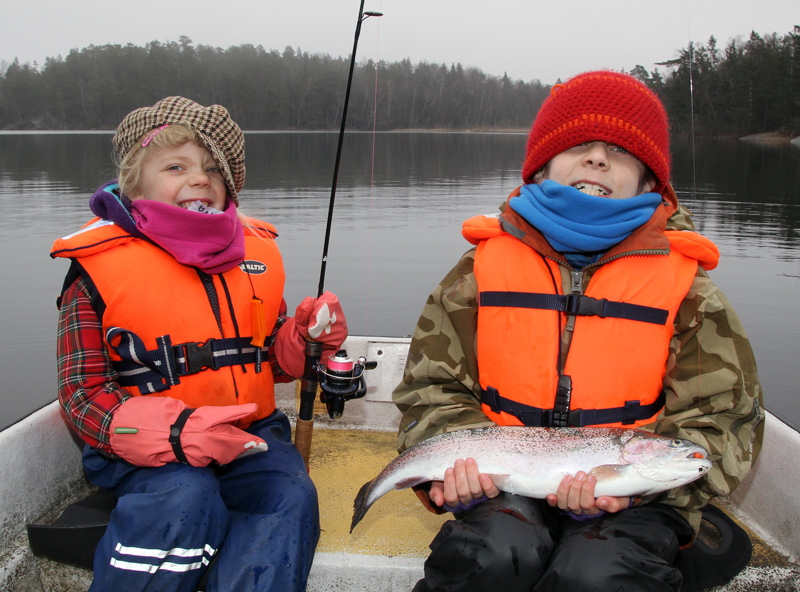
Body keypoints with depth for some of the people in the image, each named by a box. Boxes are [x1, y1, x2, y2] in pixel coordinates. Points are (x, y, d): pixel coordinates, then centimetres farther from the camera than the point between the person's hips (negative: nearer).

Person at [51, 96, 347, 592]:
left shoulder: (254, 250, 10)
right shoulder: (99, 268, -4)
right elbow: (82, 392, -7)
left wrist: (304, 336, -4)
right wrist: (178, 432, -23)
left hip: (249, 434, 4)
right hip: (149, 452, -3)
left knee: (292, 498, -24)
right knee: (187, 499, -32)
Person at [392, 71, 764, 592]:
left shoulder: (686, 289, 4)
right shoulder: (484, 269, 6)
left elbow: (723, 422, 2)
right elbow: (432, 386, 8)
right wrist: (458, 456, -13)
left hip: (630, 503, 1)